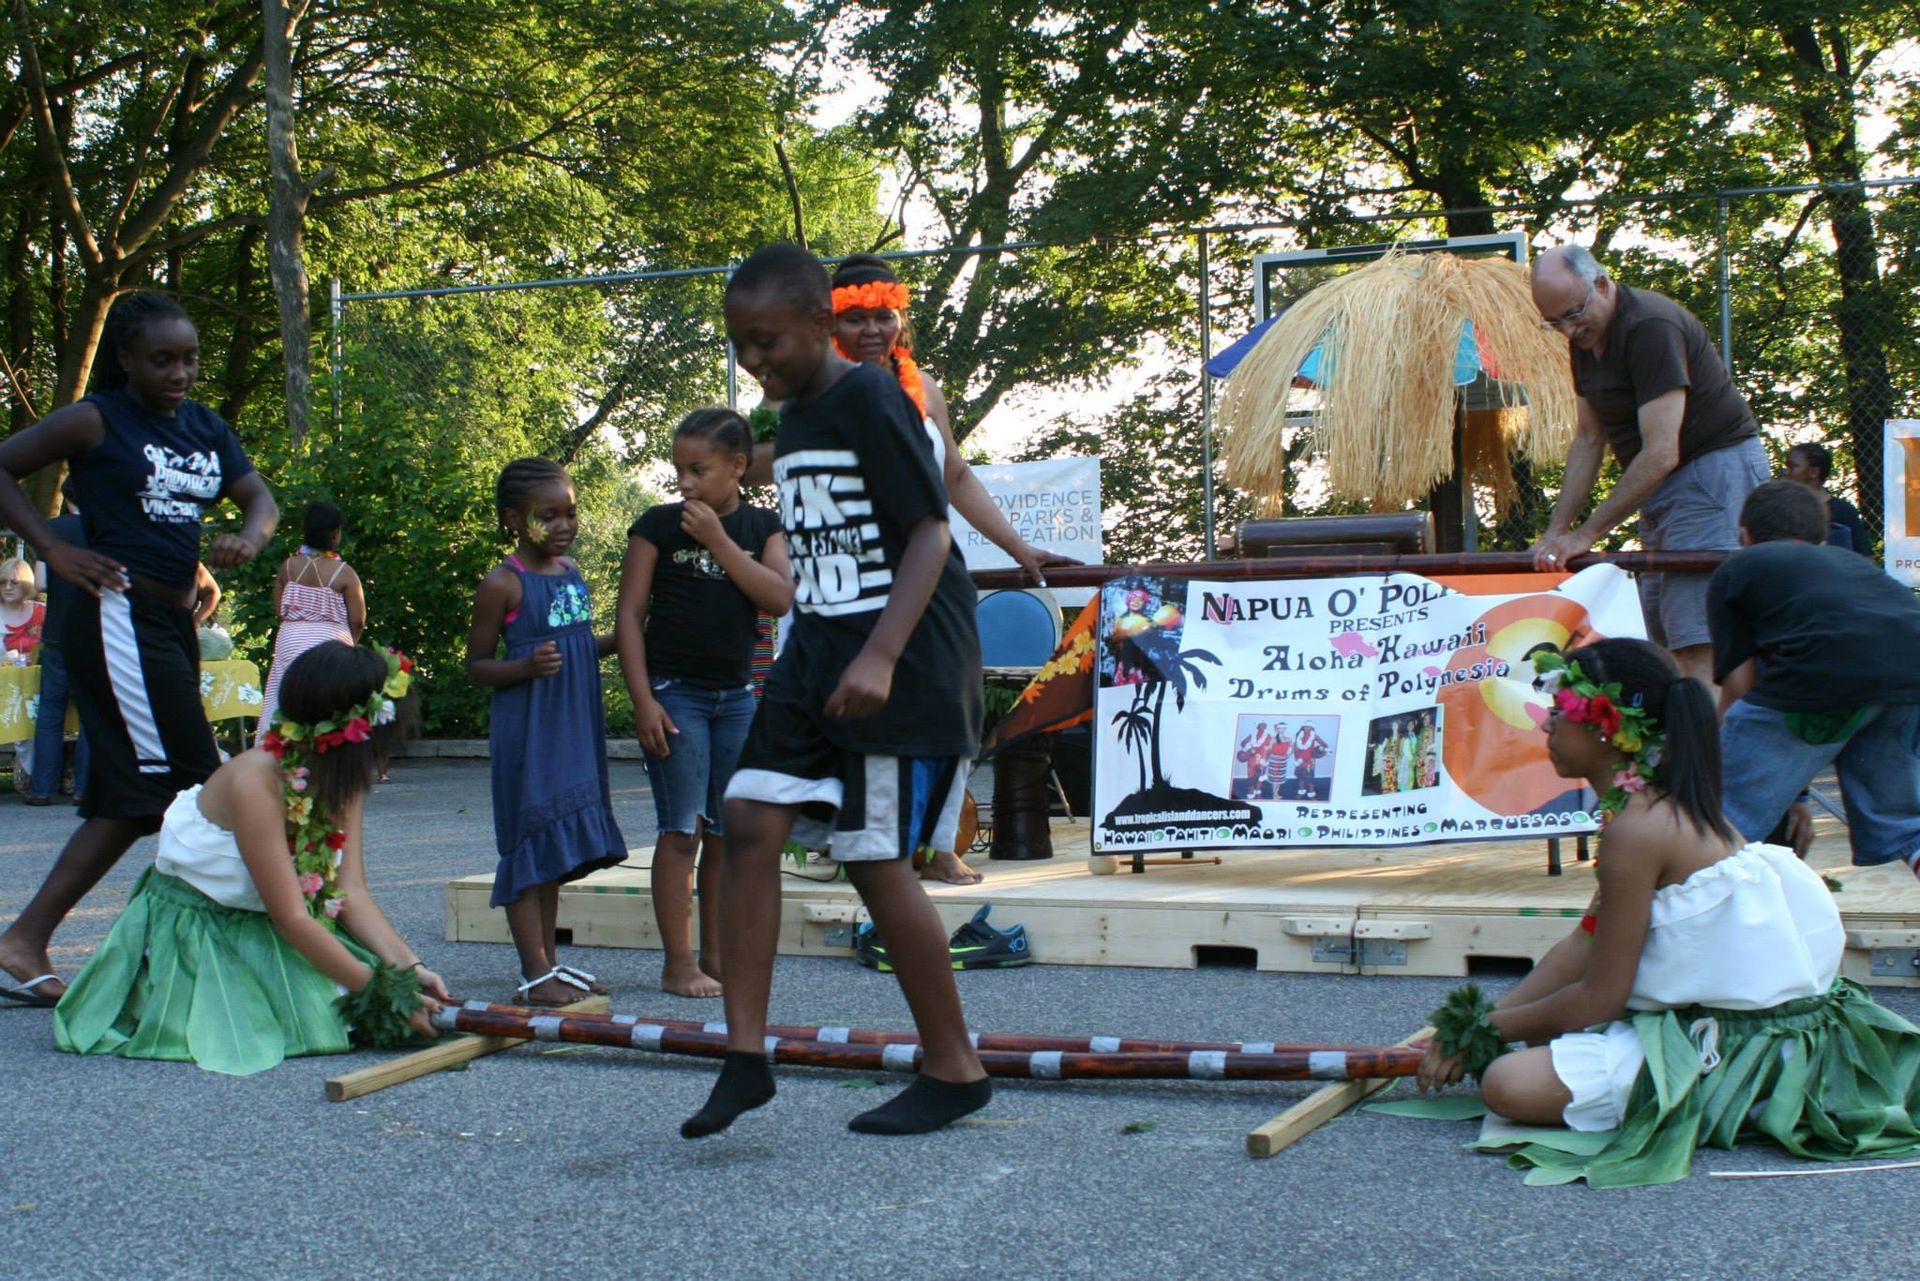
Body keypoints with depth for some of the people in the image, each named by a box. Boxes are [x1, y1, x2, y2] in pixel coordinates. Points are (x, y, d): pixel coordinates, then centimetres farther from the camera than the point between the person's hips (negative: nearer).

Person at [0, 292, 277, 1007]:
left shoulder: (204, 427, 14)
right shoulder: (96, 422, -5)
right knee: (195, 785, -11)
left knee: (129, 795, 9)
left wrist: (248, 539, -10)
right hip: (119, 619, -8)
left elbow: (260, 498, 13)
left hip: (174, 623, 8)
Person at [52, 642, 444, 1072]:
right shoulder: (255, 781, -29)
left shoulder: (344, 780, -5)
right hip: (191, 934, -6)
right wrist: (382, 992, -32)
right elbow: (290, 918, -30)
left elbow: (352, 893, -11)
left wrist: (410, 968, -25)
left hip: (257, 931, 6)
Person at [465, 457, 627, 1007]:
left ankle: (550, 961, 22)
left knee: (559, 846, 13)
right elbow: (475, 665, -7)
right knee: (531, 842, -5)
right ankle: (535, 974, -1)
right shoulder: (503, 584, -9)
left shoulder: (571, 572, 11)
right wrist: (526, 666, -24)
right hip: (526, 730, -7)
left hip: (575, 727, 8)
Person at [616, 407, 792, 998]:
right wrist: (643, 699, -11)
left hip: (737, 694, 4)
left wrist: (717, 539, -14)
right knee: (681, 831, -5)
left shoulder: (762, 526, 6)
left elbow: (780, 598, -10)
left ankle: (716, 957, 18)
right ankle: (678, 964, 0)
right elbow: (629, 613, -3)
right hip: (675, 692, -4)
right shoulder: (659, 525, -2)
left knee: (727, 833, 8)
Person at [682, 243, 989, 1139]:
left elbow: (929, 534, -18)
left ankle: (955, 1070, 12)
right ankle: (746, 1055, 1)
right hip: (816, 657, 8)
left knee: (874, 859, -4)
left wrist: (880, 657, -28)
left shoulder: (871, 402, -12)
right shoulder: (792, 420, 15)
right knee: (750, 822, -5)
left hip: (902, 665, -8)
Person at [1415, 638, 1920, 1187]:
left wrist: (1487, 1029, 0)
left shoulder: (1637, 831, -19)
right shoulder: (1670, 806, 12)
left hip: (1740, 1050, -10)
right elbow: (1585, 944, 12)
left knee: (1508, 1083, -20)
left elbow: (1598, 999, -15)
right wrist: (1477, 1027, 8)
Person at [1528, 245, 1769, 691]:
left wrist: (1586, 534, -22)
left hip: (1715, 470, -10)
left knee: (1696, 650, -16)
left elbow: (1661, 454, -26)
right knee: (1660, 645, 7)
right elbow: (1589, 438, 14)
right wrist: (1556, 530, 6)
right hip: (1661, 486, 10)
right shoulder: (1585, 336, 7)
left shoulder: (1651, 328, -22)